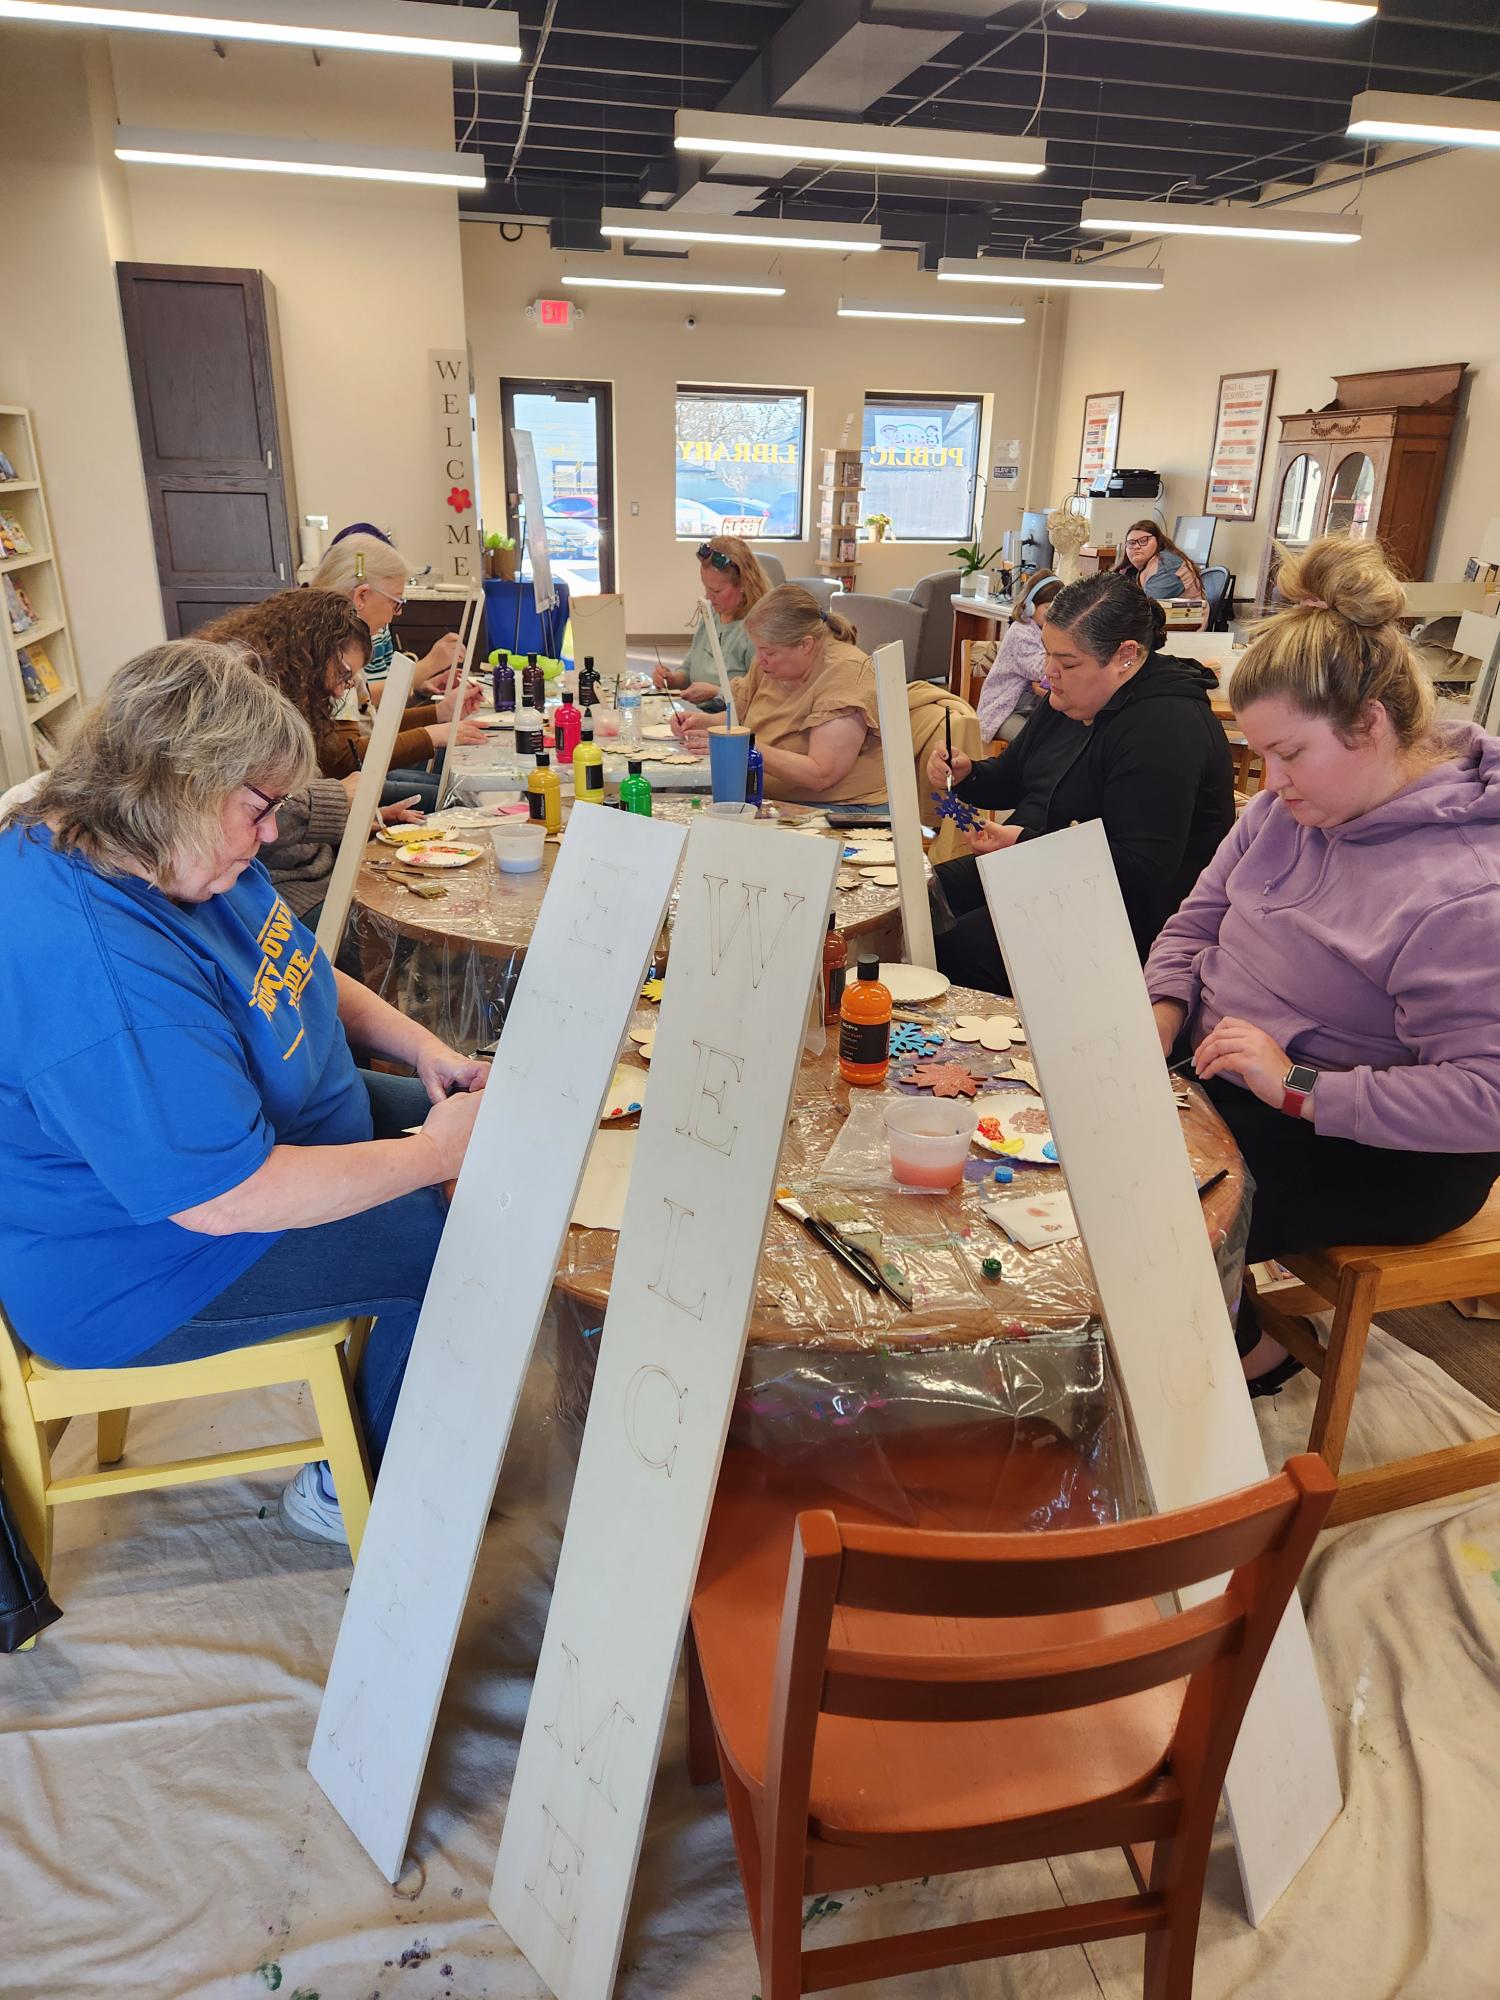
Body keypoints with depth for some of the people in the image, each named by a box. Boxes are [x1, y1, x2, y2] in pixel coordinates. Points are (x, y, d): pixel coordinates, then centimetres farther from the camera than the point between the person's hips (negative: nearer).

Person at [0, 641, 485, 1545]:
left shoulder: (179, 853, -4)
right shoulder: (95, 971, -36)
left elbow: (290, 975, 11)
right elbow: (228, 1199, -35)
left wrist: (421, 1047, -4)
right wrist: (433, 1153, -25)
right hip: (141, 1270, -10)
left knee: (499, 1133, 6)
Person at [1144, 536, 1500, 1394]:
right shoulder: (1295, 800, 0)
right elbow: (1200, 916, 8)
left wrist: (1299, 1088, -29)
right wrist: (1164, 1016, -11)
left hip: (1374, 1149, -8)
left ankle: (1248, 1351, 13)